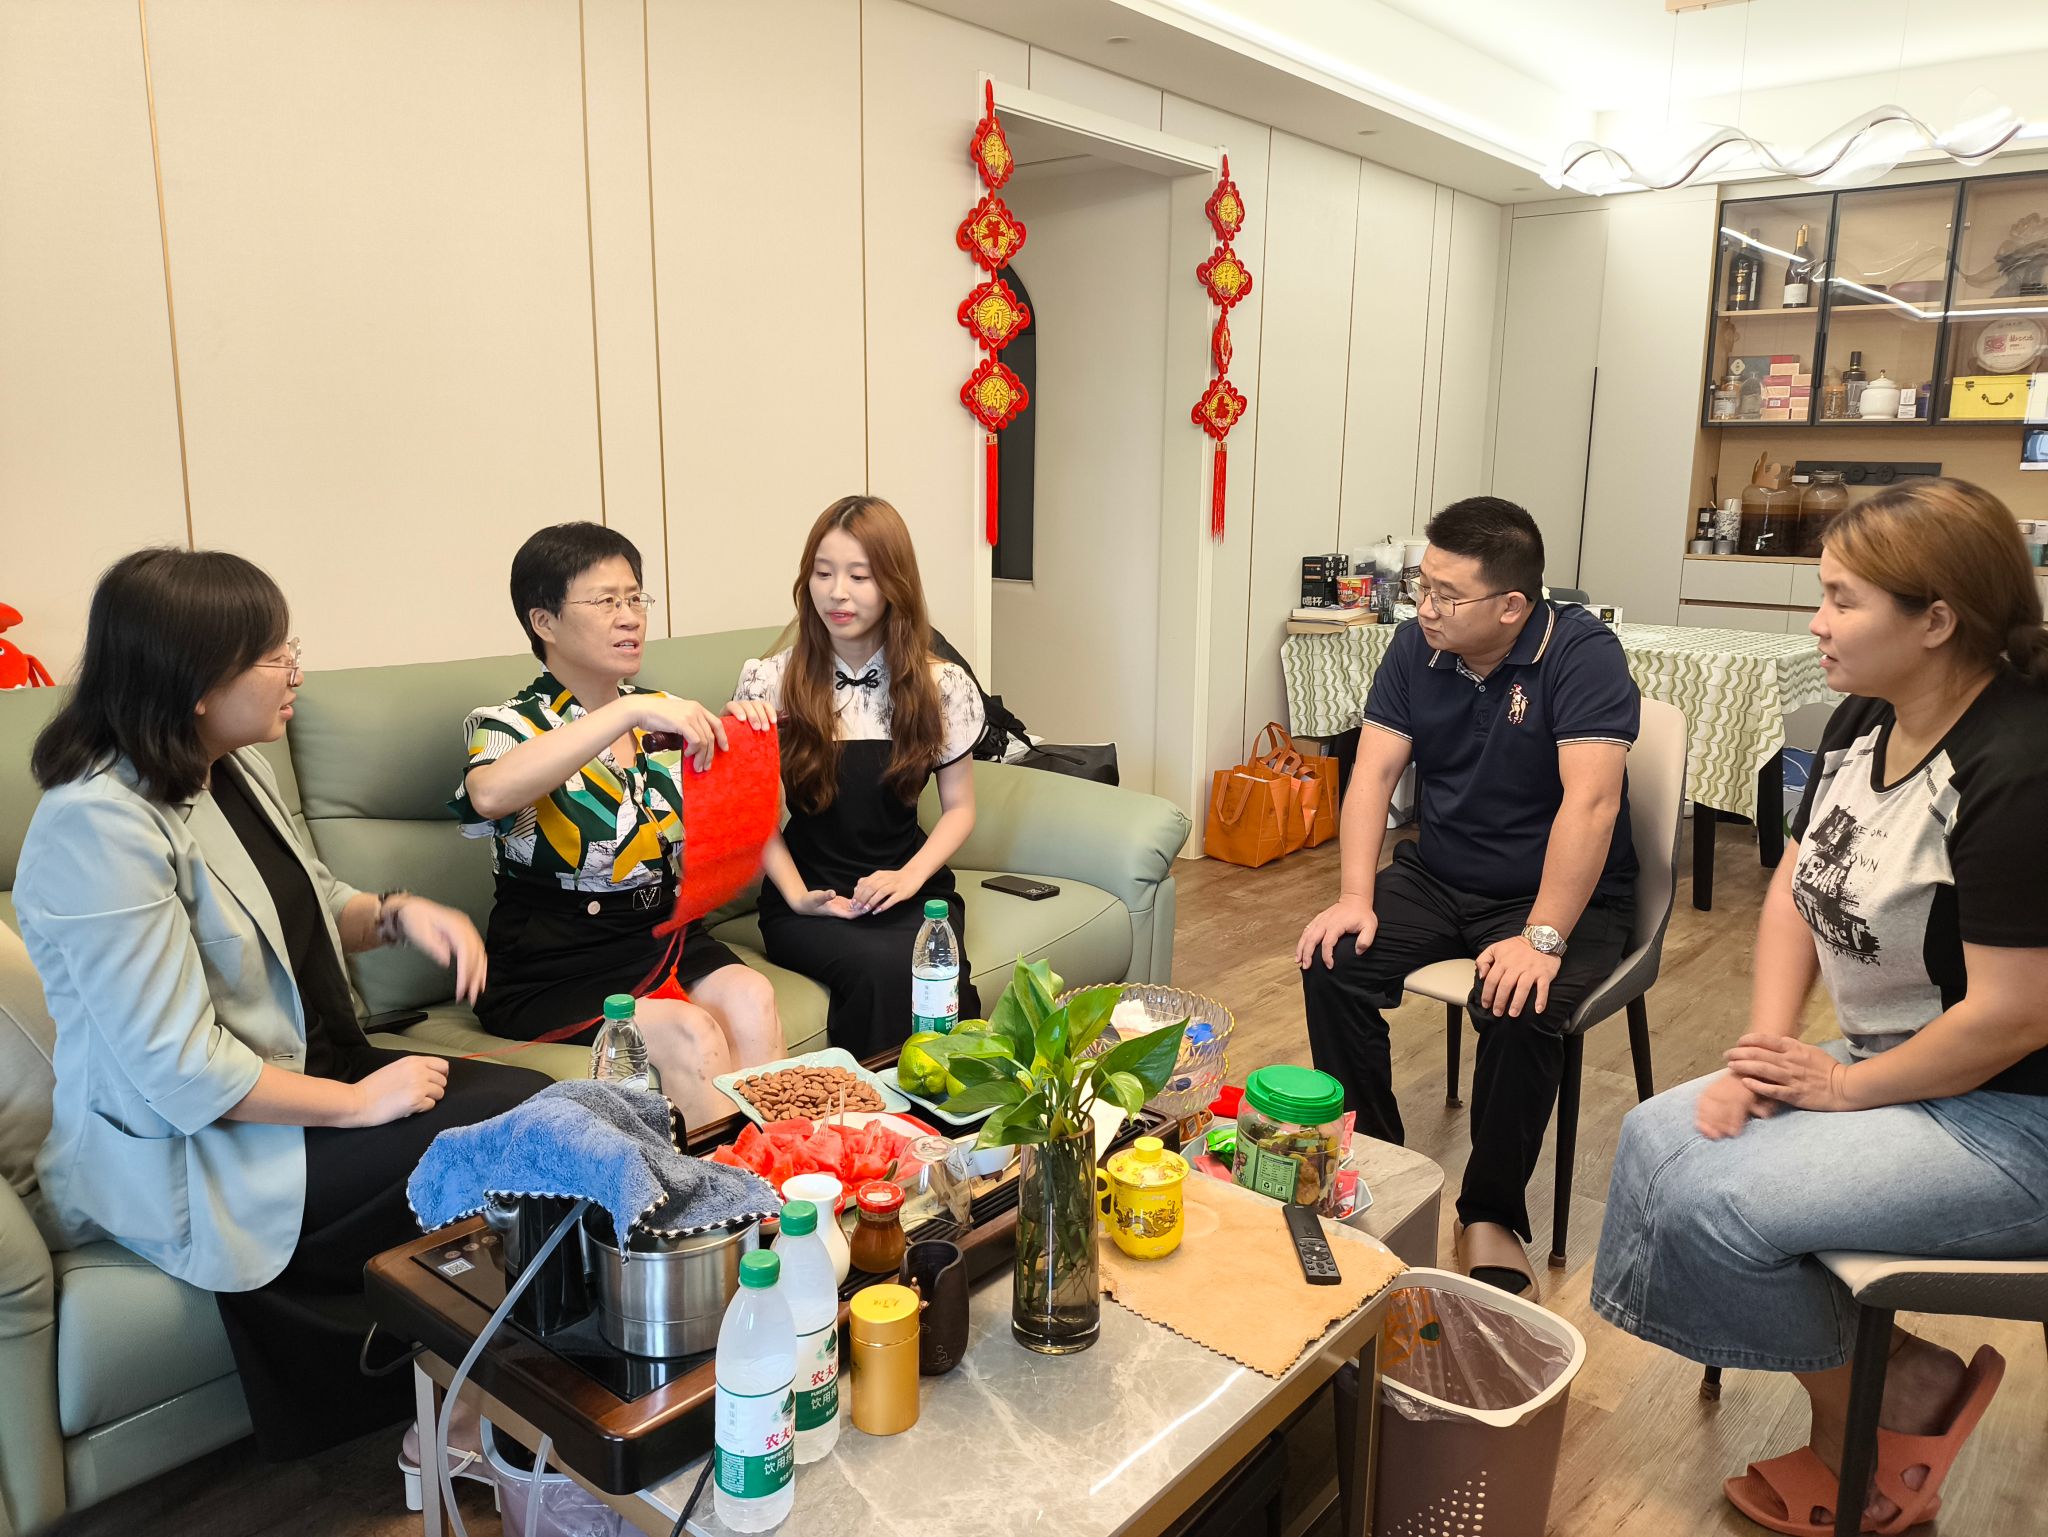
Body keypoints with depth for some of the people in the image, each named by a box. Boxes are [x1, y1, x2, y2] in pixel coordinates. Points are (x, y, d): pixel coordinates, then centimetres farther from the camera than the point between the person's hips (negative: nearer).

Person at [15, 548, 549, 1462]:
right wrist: (358, 1101, -18)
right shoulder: (99, 825, -23)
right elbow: (181, 1072, -25)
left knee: (535, 1104, -10)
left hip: (302, 1070, 8)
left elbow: (304, 905, 20)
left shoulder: (230, 769, 4)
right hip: (189, 1158, -8)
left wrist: (396, 913, -1)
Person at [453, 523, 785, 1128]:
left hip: (666, 938, 4)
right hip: (554, 972, -4)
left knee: (751, 998, -26)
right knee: (691, 1035, -28)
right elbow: (490, 794, -31)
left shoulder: (665, 716, 11)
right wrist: (629, 712, -33)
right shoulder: (507, 725, -5)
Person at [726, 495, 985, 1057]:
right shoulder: (771, 680, 0)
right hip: (808, 898, -1)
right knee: (884, 968, -32)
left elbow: (959, 807, 8)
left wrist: (910, 877, -9)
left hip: (909, 888, 1)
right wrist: (796, 895, -9)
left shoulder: (940, 685, 2)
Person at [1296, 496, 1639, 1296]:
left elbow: (1590, 800, -27)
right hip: (1438, 878, 5)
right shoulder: (1416, 647, -2)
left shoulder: (1582, 653, -18)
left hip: (1562, 897, -5)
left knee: (1519, 1013, -31)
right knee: (1332, 962, -16)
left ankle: (1491, 1216, -5)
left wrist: (1542, 939, -34)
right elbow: (1374, 773, -5)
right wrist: (1356, 898, -17)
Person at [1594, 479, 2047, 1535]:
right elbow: (1794, 889, 6)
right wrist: (1766, 1047, -5)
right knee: (1656, 1138, -1)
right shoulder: (1863, 723, 1)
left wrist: (1843, 1088, -13)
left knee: (1712, 1202, -20)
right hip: (1892, 1071, 9)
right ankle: (1851, 1427, 11)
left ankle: (1891, 1409, 9)